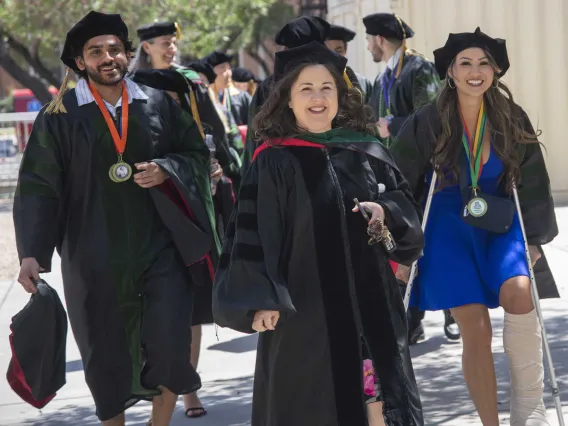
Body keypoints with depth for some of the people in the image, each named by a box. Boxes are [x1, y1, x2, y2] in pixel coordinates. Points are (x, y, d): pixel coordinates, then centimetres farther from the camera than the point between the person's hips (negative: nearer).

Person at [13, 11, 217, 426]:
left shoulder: (159, 104, 5)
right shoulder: (60, 117, -3)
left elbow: (197, 154, 11)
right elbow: (38, 187, -7)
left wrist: (166, 170, -11)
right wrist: (32, 253, -18)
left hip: (160, 250, 1)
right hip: (95, 257, -1)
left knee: (169, 345, -6)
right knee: (105, 354, 9)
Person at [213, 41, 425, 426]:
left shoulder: (368, 154, 7)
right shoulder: (273, 163, -4)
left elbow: (407, 208, 12)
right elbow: (252, 236, -8)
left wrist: (386, 213, -9)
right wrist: (260, 299, -16)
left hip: (370, 304, 4)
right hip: (305, 308, -3)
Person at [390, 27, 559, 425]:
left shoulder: (512, 119, -2)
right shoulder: (427, 123, -7)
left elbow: (532, 182, 7)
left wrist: (534, 238, 7)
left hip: (502, 225, 1)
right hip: (449, 229, -1)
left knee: (517, 295, -27)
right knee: (476, 330, -8)